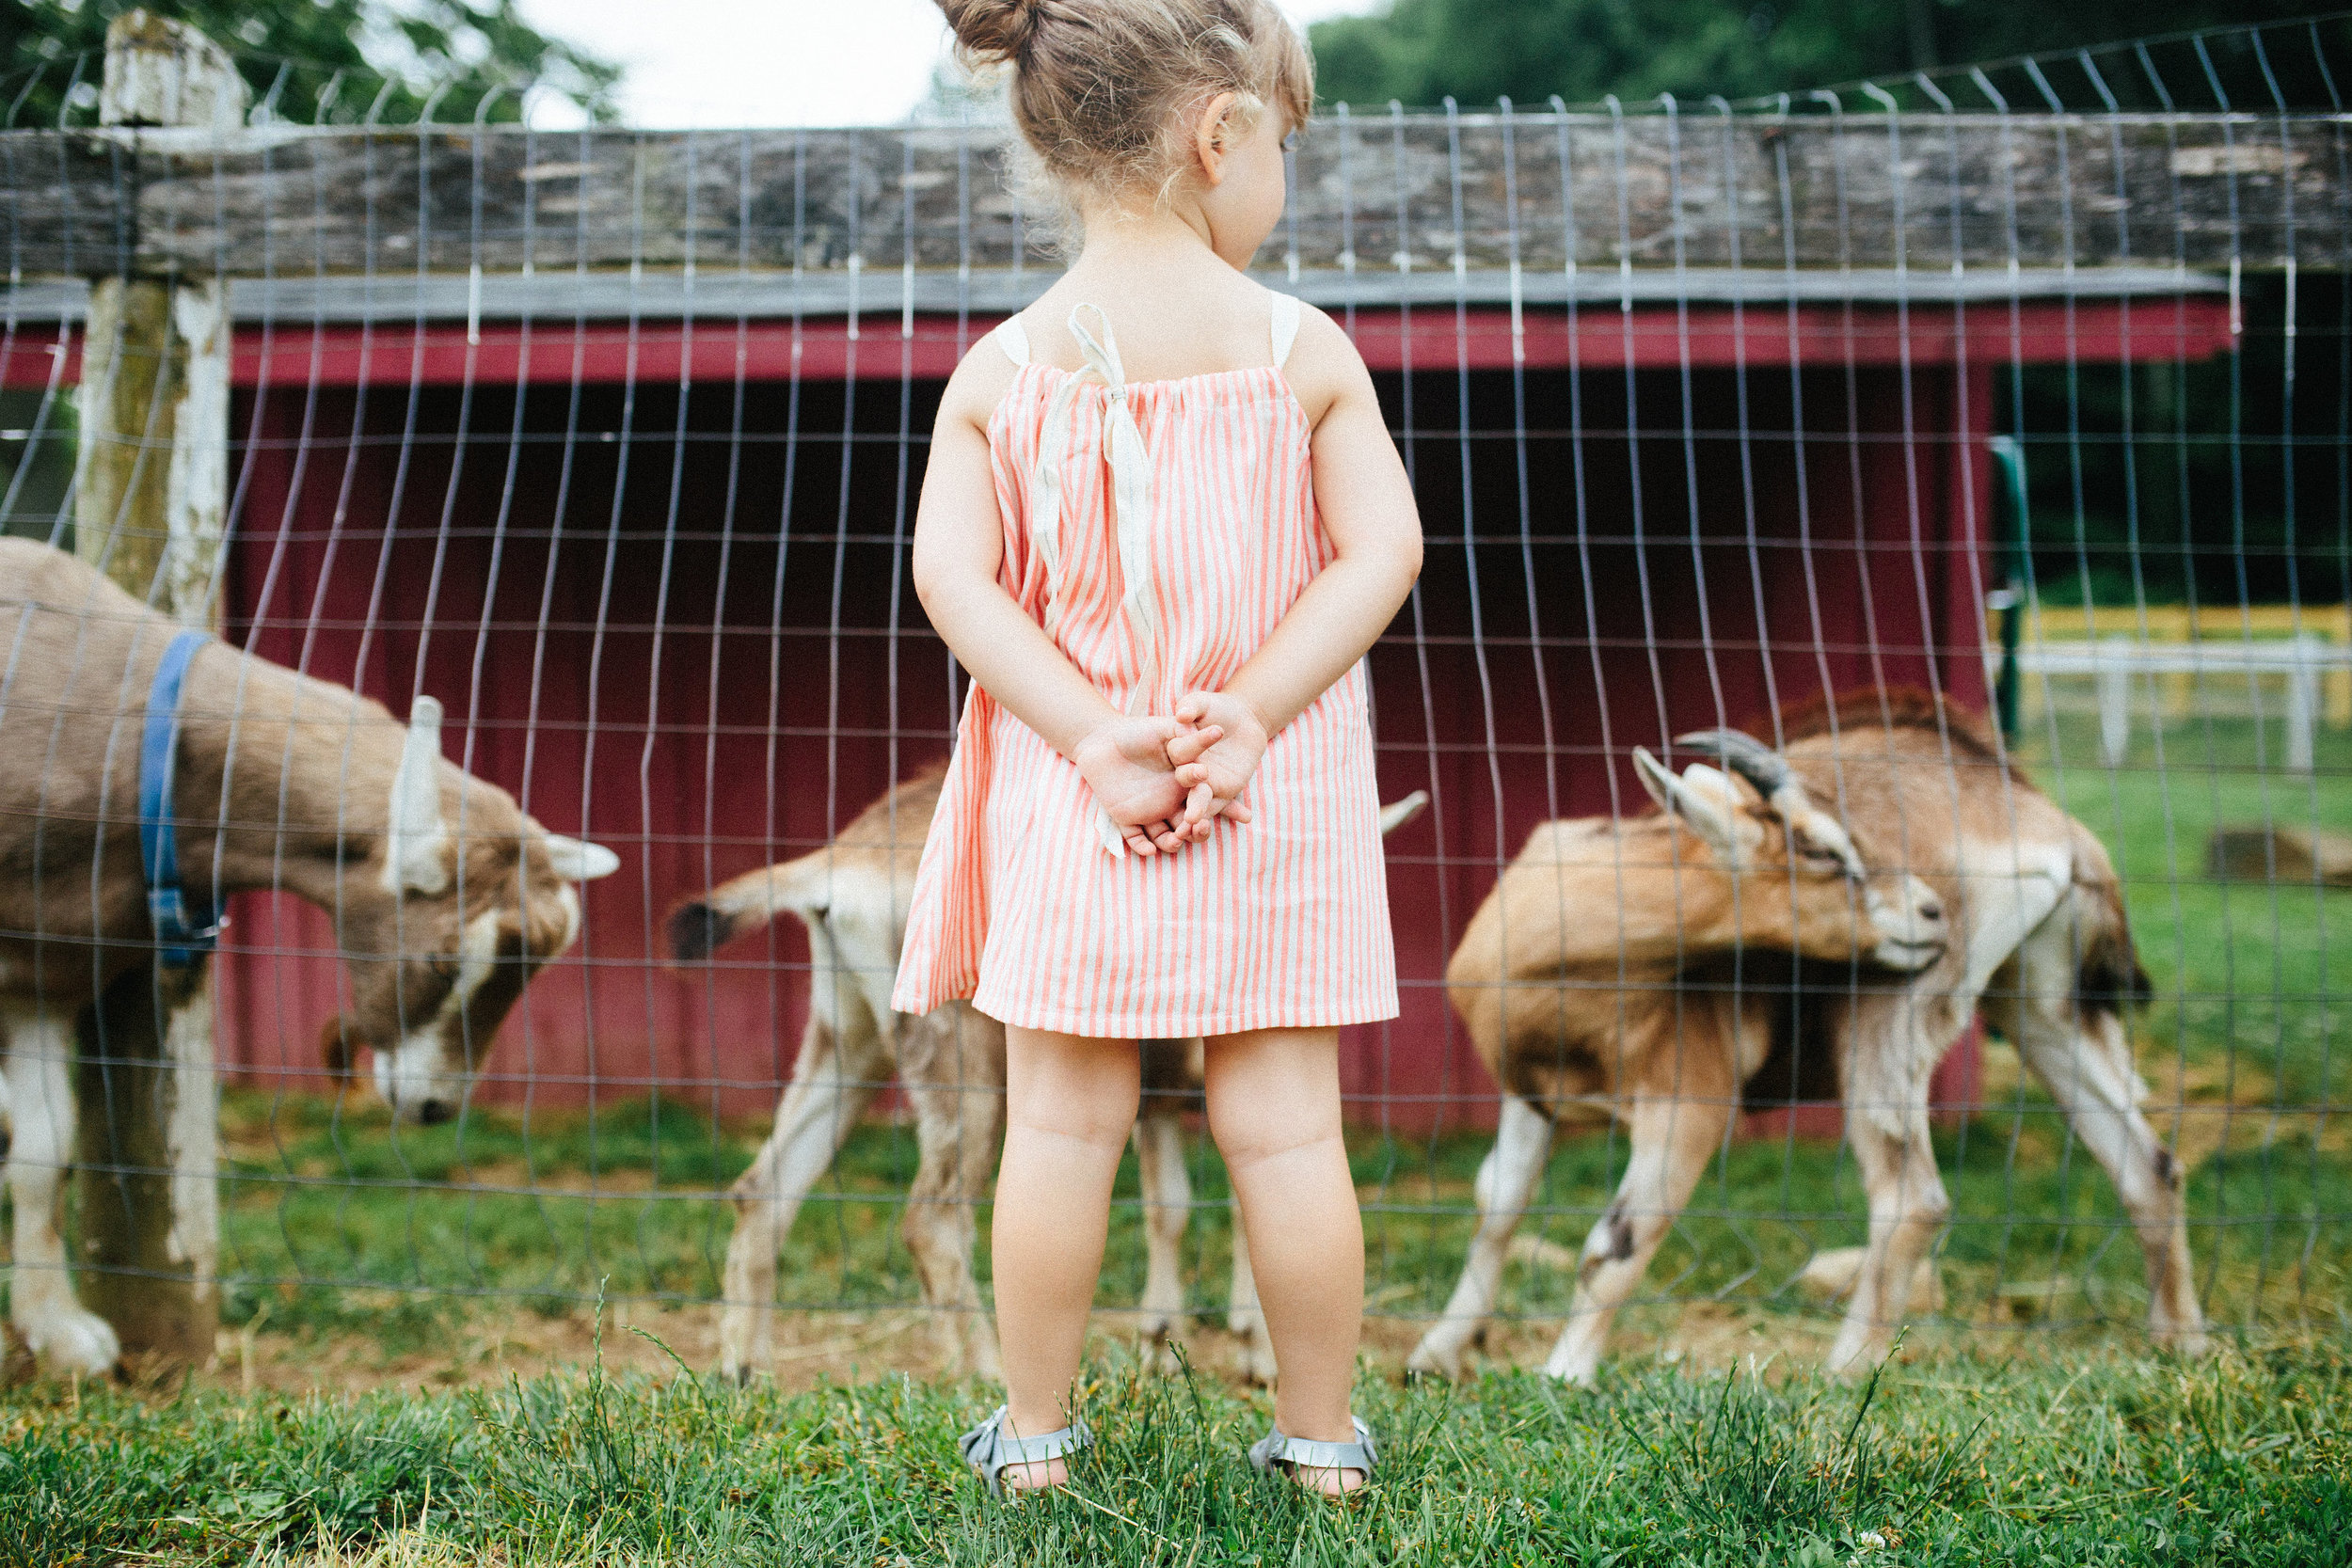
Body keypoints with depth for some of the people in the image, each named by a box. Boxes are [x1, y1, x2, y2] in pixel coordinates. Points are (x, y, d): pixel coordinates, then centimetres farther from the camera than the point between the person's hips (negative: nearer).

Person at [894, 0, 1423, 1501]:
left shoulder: (1000, 372, -3)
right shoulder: (1305, 349, -6)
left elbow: (953, 573, -10)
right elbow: (1382, 550, -11)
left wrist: (1090, 733, -12)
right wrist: (1251, 711, -11)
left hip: (1071, 806, 1)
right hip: (1276, 806, -1)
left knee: (1064, 1123, 9)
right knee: (1286, 1125, 7)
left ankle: (1036, 1434, 18)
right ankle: (1320, 1436, 16)